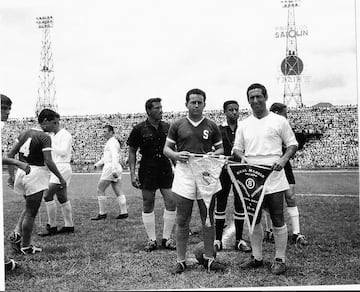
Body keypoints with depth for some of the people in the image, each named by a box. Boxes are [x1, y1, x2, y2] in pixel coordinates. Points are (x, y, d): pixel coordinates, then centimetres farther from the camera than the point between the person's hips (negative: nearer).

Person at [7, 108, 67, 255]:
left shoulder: (25, 133, 11)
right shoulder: (44, 137, -12)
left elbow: (10, 154, 11)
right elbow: (48, 162, -18)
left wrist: (11, 174, 16)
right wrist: (61, 178, -8)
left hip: (22, 172, 8)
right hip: (36, 174, -8)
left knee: (29, 208, 25)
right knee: (31, 212, 2)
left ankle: (17, 233, 11)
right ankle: (26, 246, 11)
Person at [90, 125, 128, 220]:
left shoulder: (112, 142, -10)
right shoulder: (113, 142, 21)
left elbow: (115, 156, -23)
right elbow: (106, 156, 32)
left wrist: (114, 169, -31)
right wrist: (97, 164, 28)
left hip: (111, 168, -10)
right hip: (114, 169, 10)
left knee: (100, 190, -3)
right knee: (118, 192, 6)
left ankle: (102, 213, 0)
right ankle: (124, 212, 4)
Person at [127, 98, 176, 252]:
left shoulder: (167, 127, 5)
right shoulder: (139, 129, -4)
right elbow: (132, 152, 0)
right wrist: (132, 174, -6)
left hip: (166, 169, 3)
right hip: (147, 170, -3)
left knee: (171, 202, -4)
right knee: (148, 205, 3)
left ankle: (166, 238, 11)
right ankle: (151, 240, 15)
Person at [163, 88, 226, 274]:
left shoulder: (211, 126, 8)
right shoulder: (177, 126, 6)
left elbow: (221, 149, 12)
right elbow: (166, 148, 9)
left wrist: (213, 154, -10)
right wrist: (176, 155, -12)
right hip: (184, 175, -1)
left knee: (208, 220, 7)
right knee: (182, 222, 3)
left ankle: (209, 259, 18)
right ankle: (181, 261, 12)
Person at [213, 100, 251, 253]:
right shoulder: (219, 130, 3)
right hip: (223, 170, -1)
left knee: (240, 205, 5)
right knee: (220, 204, 3)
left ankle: (239, 239, 15)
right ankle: (218, 239, 12)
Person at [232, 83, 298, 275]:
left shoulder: (279, 121, 1)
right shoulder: (243, 125, 12)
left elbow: (292, 144, 3)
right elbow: (236, 149, 14)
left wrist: (283, 159, -15)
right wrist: (241, 156, -9)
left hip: (273, 179, -4)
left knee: (278, 221, 1)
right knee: (253, 220, 11)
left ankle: (279, 260, 12)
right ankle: (257, 258, 24)